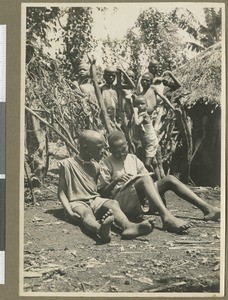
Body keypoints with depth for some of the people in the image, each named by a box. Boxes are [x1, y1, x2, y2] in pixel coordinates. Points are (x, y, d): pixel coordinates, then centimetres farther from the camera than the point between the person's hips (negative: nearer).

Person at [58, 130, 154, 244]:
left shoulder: (95, 167, 16)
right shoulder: (67, 164, -3)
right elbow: (61, 192, -2)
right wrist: (70, 212, -17)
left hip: (94, 200, 5)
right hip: (77, 202, -5)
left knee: (113, 203, -27)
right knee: (86, 213, -39)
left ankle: (128, 226, -57)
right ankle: (100, 229, -73)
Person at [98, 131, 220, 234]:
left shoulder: (132, 158, 22)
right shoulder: (106, 164, 6)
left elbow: (148, 177, 20)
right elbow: (102, 193, -1)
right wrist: (115, 181, -16)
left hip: (141, 201, 6)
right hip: (120, 200, -6)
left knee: (169, 179, -13)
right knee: (145, 179, -32)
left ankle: (207, 208, -25)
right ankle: (167, 217, -54)